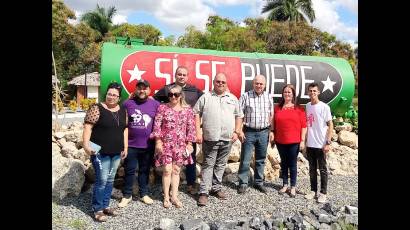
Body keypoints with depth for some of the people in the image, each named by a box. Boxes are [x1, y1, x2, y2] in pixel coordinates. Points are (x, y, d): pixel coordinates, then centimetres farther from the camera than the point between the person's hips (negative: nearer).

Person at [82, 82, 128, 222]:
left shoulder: (123, 111, 9)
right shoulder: (97, 108, -8)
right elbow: (88, 127, -14)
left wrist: (125, 147, 10)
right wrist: (86, 144, -25)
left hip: (116, 152, 6)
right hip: (100, 152, -6)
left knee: (110, 180, 13)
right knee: (102, 181, -4)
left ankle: (105, 205, 27)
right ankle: (97, 209, 12)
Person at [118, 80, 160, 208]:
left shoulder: (155, 104, 2)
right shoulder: (127, 104, 1)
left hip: (148, 145, 1)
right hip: (130, 145, -1)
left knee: (145, 170, 14)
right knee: (129, 171, 9)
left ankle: (144, 194, 29)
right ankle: (127, 195, 24)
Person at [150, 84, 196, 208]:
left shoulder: (187, 110, 2)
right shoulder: (162, 108, -2)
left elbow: (191, 128, 4)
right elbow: (157, 126, -4)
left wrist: (189, 143, 1)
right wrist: (158, 141, -9)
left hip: (180, 145, 2)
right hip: (166, 144, -2)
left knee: (176, 170, 8)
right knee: (167, 170, -1)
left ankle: (174, 196, 18)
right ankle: (166, 197, 13)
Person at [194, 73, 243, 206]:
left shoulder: (233, 99, 12)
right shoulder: (205, 97, 3)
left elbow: (238, 116, 15)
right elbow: (196, 114, 1)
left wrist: (236, 132, 5)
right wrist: (198, 132, -7)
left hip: (227, 139, 3)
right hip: (210, 139, -3)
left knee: (221, 165, 12)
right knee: (208, 165, 0)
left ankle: (216, 188, 26)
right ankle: (203, 192, 5)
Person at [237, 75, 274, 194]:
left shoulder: (269, 97, 7)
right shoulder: (245, 96, -4)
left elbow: (271, 115, 11)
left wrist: (271, 131, 6)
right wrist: (240, 130, -10)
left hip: (264, 132, 3)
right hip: (249, 132, -3)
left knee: (261, 159, 12)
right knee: (245, 159, 1)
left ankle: (258, 182, 25)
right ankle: (243, 183, 12)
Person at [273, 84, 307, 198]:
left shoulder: (299, 108, -1)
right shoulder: (277, 108, 5)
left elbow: (303, 125, -2)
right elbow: (274, 124, 7)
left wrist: (302, 140, -6)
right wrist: (273, 138, 6)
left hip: (294, 141, -2)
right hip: (280, 141, 2)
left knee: (292, 164, 5)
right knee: (284, 163, 12)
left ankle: (293, 187, 16)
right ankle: (285, 185, 25)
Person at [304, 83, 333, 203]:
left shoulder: (324, 107, -8)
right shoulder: (307, 106, 7)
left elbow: (330, 125, -8)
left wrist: (328, 142, -13)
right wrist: (304, 141, 12)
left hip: (321, 144, -5)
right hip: (309, 144, 5)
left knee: (322, 169, 5)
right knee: (312, 169, 13)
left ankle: (323, 193, 16)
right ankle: (313, 190, 25)